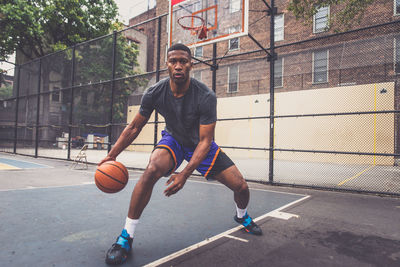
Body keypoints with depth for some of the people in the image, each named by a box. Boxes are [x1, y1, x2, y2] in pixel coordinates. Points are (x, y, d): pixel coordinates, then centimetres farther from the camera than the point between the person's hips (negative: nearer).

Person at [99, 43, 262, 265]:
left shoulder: (206, 96, -29)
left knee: (241, 186, -5)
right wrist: (112, 155, -11)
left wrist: (185, 174, -37)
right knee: (152, 169, -34)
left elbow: (205, 141, -27)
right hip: (173, 139, 0)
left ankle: (242, 216, 35)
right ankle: (126, 236, -17)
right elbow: (134, 127, -6)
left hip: (200, 144, 0)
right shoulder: (155, 93, -21)